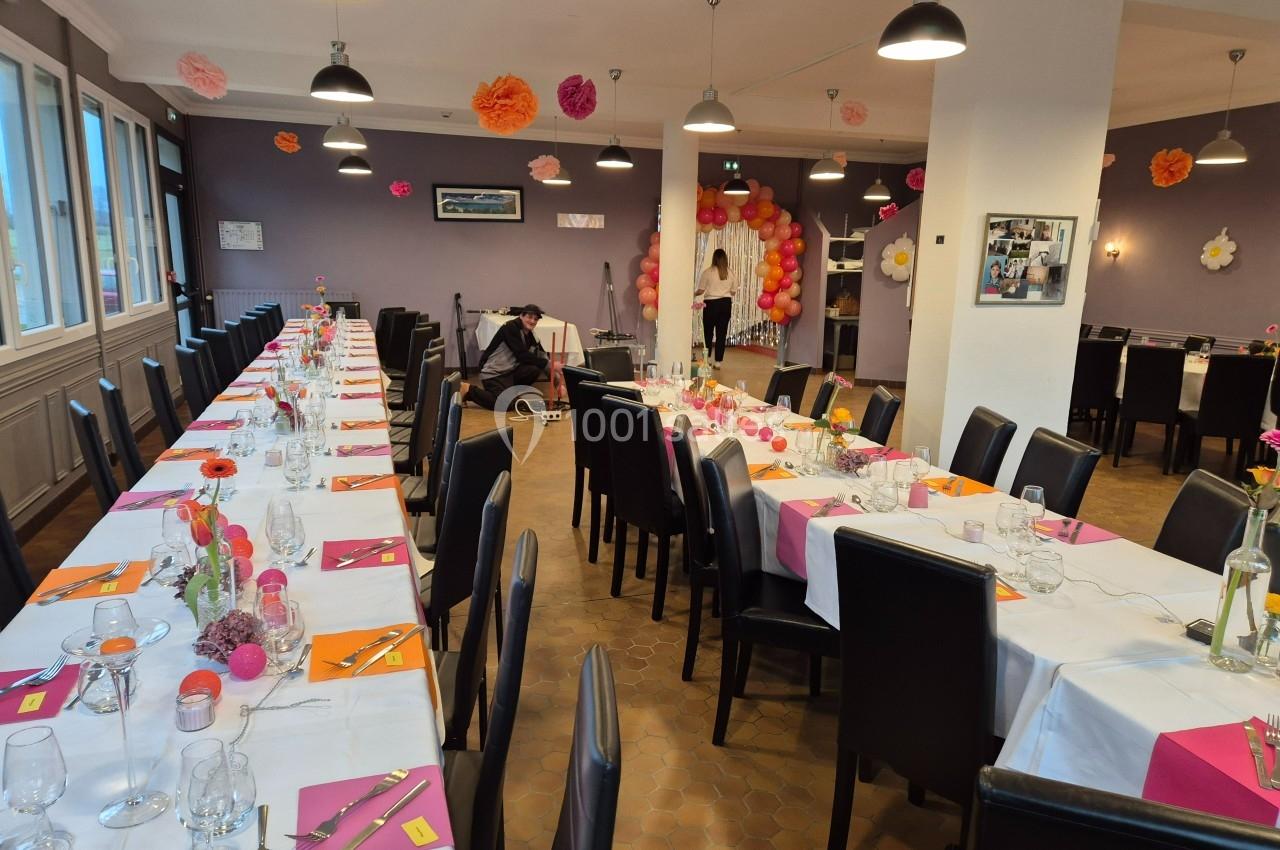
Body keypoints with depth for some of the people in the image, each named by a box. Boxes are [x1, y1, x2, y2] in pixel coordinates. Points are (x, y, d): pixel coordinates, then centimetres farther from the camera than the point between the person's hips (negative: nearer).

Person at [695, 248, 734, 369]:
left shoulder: (708, 272, -8)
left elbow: (700, 290, -6)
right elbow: (732, 291, 6)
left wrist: (694, 293, 16)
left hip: (711, 303, -2)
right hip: (726, 303, 2)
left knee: (708, 332, 12)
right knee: (721, 333, 5)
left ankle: (707, 358, 12)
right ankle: (718, 362, 6)